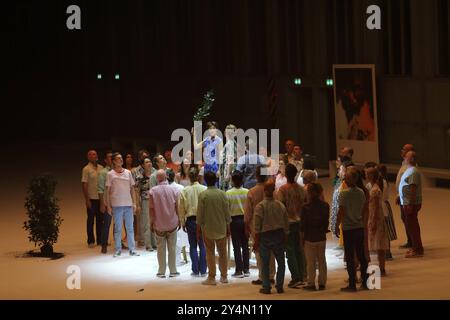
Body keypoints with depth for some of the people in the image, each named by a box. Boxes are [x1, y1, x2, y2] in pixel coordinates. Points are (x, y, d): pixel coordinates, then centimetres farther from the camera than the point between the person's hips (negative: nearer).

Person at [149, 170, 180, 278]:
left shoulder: (153, 191, -10)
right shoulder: (172, 190, -6)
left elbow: (151, 208, -8)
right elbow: (177, 207, -3)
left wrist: (152, 222, 2)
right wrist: (178, 220, 9)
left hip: (159, 224, -1)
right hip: (172, 223, 1)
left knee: (161, 248, 6)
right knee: (172, 248, 8)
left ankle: (161, 272, 9)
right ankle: (173, 271, 11)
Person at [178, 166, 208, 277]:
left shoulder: (184, 191, -4)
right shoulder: (204, 189, -9)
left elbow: (181, 209, 1)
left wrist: (182, 223, 11)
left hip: (190, 220, 1)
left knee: (193, 246, 9)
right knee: (203, 246, 6)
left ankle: (195, 270, 7)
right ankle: (203, 271, 6)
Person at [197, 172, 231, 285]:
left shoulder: (203, 195, -11)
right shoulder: (222, 194, -3)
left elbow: (200, 213, -8)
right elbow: (227, 212, 1)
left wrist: (198, 229, 1)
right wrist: (228, 227, 12)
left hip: (208, 228, -3)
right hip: (221, 228, 3)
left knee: (210, 253, 3)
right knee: (222, 252, 12)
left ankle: (211, 277, 3)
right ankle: (224, 276, 18)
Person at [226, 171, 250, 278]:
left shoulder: (228, 193, -10)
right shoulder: (247, 192, -6)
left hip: (234, 220, -2)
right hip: (245, 219, 2)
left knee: (237, 246, 3)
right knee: (245, 245, 11)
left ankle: (239, 270, 2)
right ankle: (246, 269, 12)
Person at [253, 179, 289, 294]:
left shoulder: (260, 206, -13)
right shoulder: (281, 205, -3)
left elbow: (257, 226, -12)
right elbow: (286, 224, 3)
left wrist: (256, 241, -6)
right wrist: (285, 239, 13)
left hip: (265, 235, -2)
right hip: (278, 235, 2)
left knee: (265, 263, 6)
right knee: (281, 262, 12)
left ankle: (266, 287, 7)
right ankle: (279, 286, 12)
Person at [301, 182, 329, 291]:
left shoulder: (306, 207, -15)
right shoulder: (325, 206, -4)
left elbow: (303, 224, -9)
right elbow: (326, 221, 4)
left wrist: (301, 237, 4)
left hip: (310, 238, -4)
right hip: (322, 237, 4)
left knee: (311, 262, 4)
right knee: (322, 261, 12)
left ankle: (311, 284, 7)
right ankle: (322, 283, 15)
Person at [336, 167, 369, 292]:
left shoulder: (344, 194, -15)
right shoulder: (361, 192, 2)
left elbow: (341, 212, -15)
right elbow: (363, 209, 10)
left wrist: (336, 227, -5)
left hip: (348, 229, -5)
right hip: (360, 227, 5)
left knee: (350, 257, 0)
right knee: (361, 255, 13)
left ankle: (352, 285, 2)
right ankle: (365, 282, 17)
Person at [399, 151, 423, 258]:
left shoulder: (413, 172, -18)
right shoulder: (409, 170, 14)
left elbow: (413, 189, -24)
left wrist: (410, 204, -26)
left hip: (411, 203, -10)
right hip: (407, 202, 10)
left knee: (412, 226, -6)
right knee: (411, 225, 17)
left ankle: (417, 250, -1)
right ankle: (415, 247, 26)